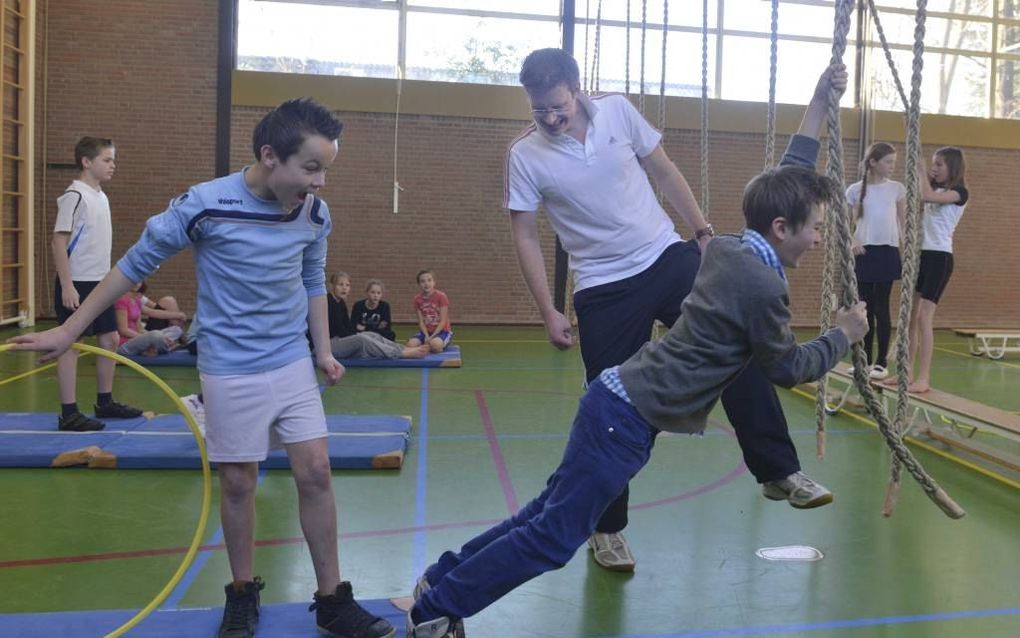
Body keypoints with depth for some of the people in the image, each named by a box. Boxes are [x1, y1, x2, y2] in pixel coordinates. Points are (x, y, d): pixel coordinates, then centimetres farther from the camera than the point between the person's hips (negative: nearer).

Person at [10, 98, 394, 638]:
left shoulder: (314, 212, -6)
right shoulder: (205, 205, -18)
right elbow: (136, 263, -6)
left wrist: (323, 350, 9)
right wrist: (68, 331, -2)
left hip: (293, 365, 3)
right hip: (229, 371, -3)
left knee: (315, 472, 0)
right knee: (238, 481, 6)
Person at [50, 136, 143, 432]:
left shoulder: (101, 196, 12)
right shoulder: (75, 196, -13)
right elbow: (59, 241, -17)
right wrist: (67, 286, -20)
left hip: (100, 283, 9)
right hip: (77, 284, -9)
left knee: (110, 340, 13)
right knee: (72, 344, -3)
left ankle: (105, 402, 25)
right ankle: (69, 414, 2)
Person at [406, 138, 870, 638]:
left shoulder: (726, 250, 8)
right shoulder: (762, 286, -17)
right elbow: (787, 370, -2)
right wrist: (842, 336, 12)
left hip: (622, 395, 9)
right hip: (632, 416, -9)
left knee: (550, 510, 18)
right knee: (553, 535, 0)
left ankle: (443, 578, 28)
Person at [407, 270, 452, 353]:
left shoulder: (441, 296, -11)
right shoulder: (417, 299, 1)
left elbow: (443, 321, -12)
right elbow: (421, 322, 0)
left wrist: (432, 337, -20)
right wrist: (426, 336, -17)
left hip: (442, 331, -4)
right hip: (426, 331, 4)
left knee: (435, 344, -38)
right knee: (410, 345, -24)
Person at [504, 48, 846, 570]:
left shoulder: (618, 110, -5)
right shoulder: (525, 155, -10)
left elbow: (663, 172, 7)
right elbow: (526, 237, -5)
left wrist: (701, 227, 6)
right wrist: (549, 312, -9)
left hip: (668, 257, 2)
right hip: (603, 289, -2)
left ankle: (778, 472, 4)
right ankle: (607, 528, 17)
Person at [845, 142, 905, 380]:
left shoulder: (897, 188, 4)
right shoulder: (856, 189, 2)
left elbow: (903, 221, 7)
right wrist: (852, 240, -11)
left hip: (887, 251, -1)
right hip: (864, 252, 1)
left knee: (881, 307, -2)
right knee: (865, 307, 5)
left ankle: (882, 361, 5)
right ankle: (865, 359, 14)